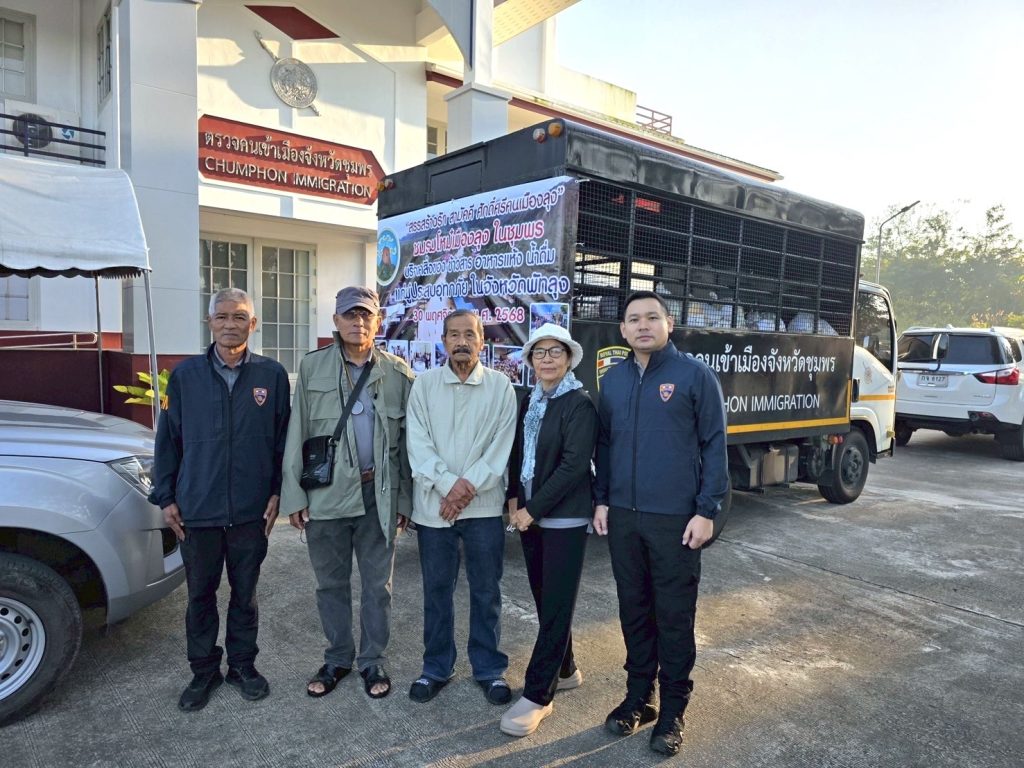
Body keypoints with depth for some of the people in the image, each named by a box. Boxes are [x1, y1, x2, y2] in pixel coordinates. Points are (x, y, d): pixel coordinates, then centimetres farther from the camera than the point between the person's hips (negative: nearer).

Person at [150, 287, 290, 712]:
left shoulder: (272, 374, -2)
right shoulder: (185, 375, 1)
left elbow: (283, 439, 2)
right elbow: (168, 439, 5)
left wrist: (277, 492, -2)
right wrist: (166, 497, 2)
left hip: (251, 510, -1)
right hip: (197, 510, 1)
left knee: (245, 593, 14)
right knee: (200, 594, 14)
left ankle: (242, 665, 31)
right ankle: (203, 670, 31)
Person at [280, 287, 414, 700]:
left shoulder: (398, 373, 1)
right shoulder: (312, 367, 0)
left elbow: (407, 441, 3)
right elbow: (297, 434, 0)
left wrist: (405, 498, 1)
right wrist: (294, 494, -4)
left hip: (378, 494, 0)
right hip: (326, 494, 0)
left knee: (378, 583, 12)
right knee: (331, 583, 15)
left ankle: (373, 661, 30)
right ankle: (337, 659, 34)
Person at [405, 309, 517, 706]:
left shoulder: (500, 386, 1)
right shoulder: (424, 384, 3)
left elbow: (501, 447, -4)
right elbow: (418, 443, -4)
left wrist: (468, 487, -13)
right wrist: (448, 483, -15)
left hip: (483, 505, -1)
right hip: (433, 505, 1)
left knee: (486, 592, 9)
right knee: (436, 590, 12)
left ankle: (489, 668, 26)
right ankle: (436, 668, 28)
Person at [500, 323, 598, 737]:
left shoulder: (580, 404, -11)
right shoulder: (529, 401, 10)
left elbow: (573, 466, -18)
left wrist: (533, 509, -15)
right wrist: (514, 498, 1)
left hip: (564, 518, -7)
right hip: (529, 515, 7)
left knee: (557, 605, 0)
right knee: (545, 599, 16)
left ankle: (537, 695, 8)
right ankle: (564, 669, 34)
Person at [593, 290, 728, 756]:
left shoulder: (694, 375, -5)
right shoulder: (612, 381, 9)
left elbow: (714, 446, -6)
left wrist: (706, 511, -10)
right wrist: (601, 499, 8)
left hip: (675, 520, -4)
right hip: (623, 517, 4)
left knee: (674, 617, 6)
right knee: (634, 611, 15)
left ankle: (672, 710, 23)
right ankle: (637, 696, 31)